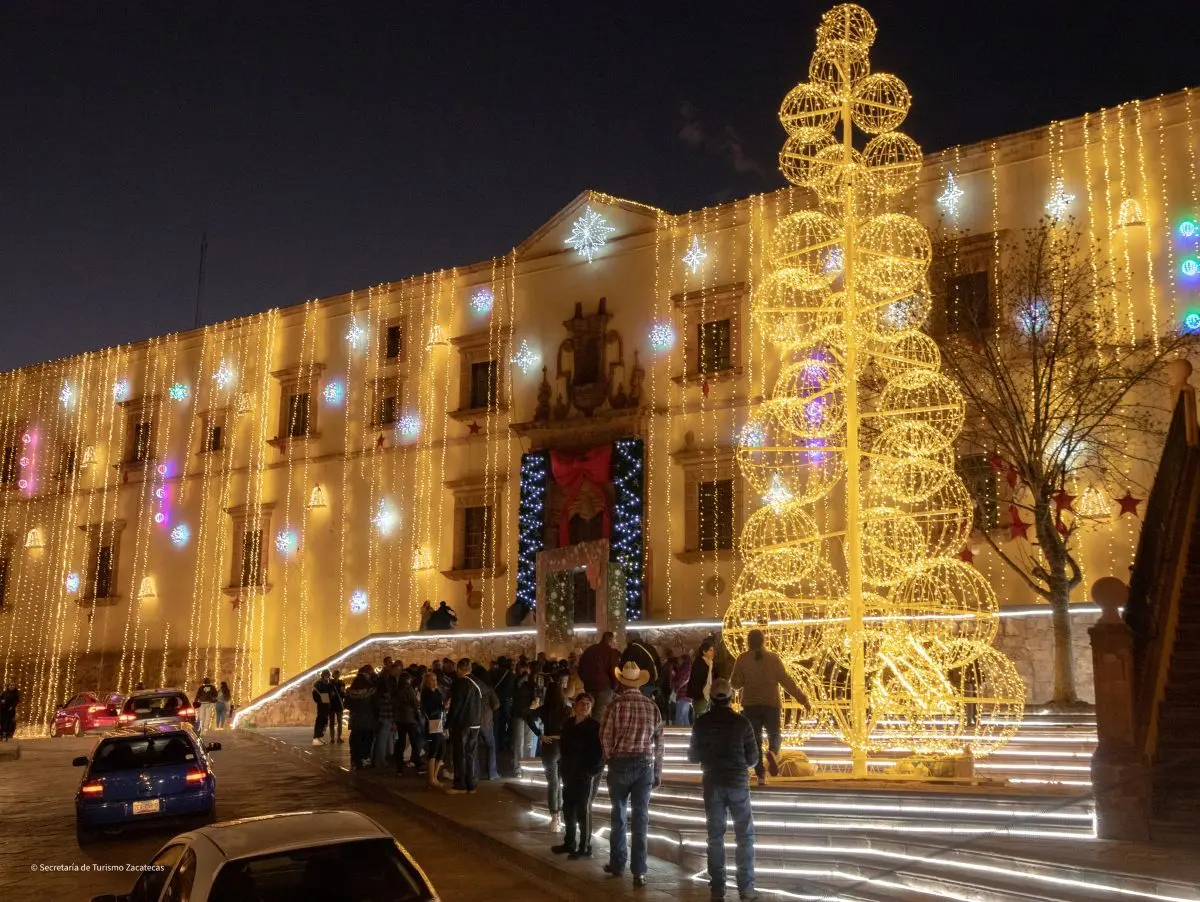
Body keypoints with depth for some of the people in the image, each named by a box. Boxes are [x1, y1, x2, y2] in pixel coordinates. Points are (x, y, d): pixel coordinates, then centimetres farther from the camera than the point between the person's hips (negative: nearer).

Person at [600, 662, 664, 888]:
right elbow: (659, 740, 4)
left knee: (619, 815, 13)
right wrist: (658, 771, 11)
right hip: (645, 764, 2)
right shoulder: (651, 706, 1)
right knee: (641, 817, 2)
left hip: (620, 763, -1)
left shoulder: (616, 704, -8)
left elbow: (605, 736, -7)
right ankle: (639, 871, -1)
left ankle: (618, 863, 22)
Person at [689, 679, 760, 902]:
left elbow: (693, 757, 4)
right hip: (738, 783, -1)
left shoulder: (701, 722, -4)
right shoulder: (742, 722, -7)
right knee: (745, 835, 9)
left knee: (715, 836, 8)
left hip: (712, 784, 1)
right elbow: (753, 759, -2)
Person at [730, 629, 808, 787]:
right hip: (771, 704, 0)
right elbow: (786, 680, -4)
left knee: (755, 739, 9)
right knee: (774, 735, 16)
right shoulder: (773, 658, -2)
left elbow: (735, 683, -4)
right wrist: (800, 696, 3)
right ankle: (772, 752, -18)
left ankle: (761, 776, 0)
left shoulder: (742, 659, -2)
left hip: (750, 704, 0)